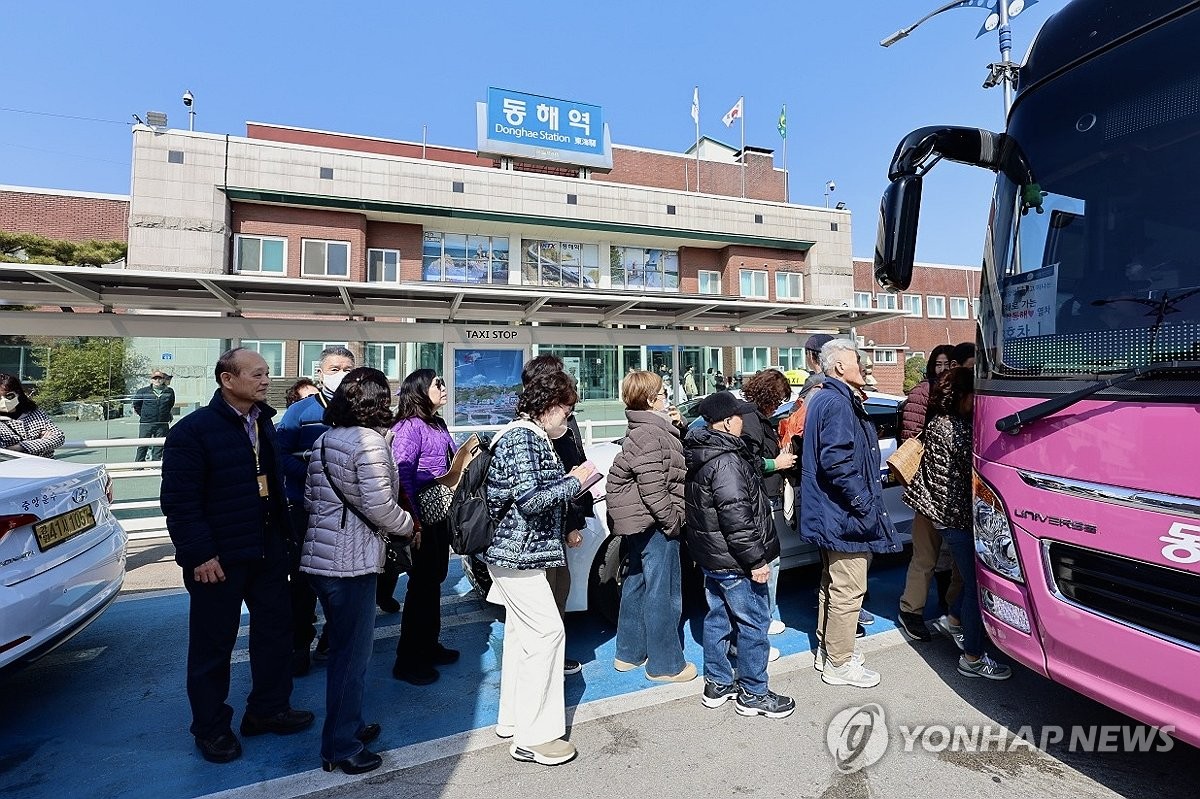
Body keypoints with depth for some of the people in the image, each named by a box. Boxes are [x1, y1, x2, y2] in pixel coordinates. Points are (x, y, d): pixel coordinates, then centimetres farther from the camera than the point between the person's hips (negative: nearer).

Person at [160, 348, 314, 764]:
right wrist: (199, 554, -19)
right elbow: (178, 500, -17)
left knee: (275, 629, 15)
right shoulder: (193, 429, -15)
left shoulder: (264, 424, 7)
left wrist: (282, 533, 10)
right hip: (219, 557, -6)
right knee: (213, 644, 11)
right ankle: (210, 727, 31)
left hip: (268, 551, 7)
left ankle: (268, 709, 34)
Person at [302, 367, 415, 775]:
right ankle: (342, 748, 21)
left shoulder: (324, 440, 9)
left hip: (319, 555, 9)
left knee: (342, 648, 22)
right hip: (351, 561, -9)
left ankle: (348, 725, 38)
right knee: (353, 653, 6)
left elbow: (310, 497, 13)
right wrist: (408, 525, -4)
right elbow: (379, 506, -21)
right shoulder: (369, 441, -17)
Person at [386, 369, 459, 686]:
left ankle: (429, 645, 35)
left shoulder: (438, 425, 12)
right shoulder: (410, 426, -15)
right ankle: (407, 660, 16)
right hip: (423, 519, -9)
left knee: (434, 580, 18)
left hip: (441, 516, 9)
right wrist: (413, 523, -23)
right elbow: (403, 475, -20)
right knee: (422, 585, 1)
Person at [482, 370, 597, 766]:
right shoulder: (523, 437, -18)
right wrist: (575, 481, -15)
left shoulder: (528, 435, 13)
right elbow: (530, 499, -26)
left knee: (522, 633, 18)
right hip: (519, 553, -11)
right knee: (547, 633, -5)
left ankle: (512, 718, 32)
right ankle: (533, 737, 7)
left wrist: (567, 480, 5)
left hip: (517, 551, 11)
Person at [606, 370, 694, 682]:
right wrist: (673, 521, -15)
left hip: (638, 522, 11)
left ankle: (629, 653, 34)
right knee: (662, 594, 2)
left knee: (637, 584, 19)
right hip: (655, 523, -11)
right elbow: (653, 489, -23)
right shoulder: (651, 434, -20)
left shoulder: (644, 430, 13)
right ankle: (665, 665, 18)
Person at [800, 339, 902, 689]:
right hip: (844, 516, -11)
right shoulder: (839, 403, -19)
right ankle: (840, 663, 17)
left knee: (831, 584, 22)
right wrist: (865, 505, -20)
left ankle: (827, 648, 36)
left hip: (827, 515, 11)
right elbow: (837, 463, -28)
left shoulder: (822, 398, 13)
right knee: (848, 590, 3)